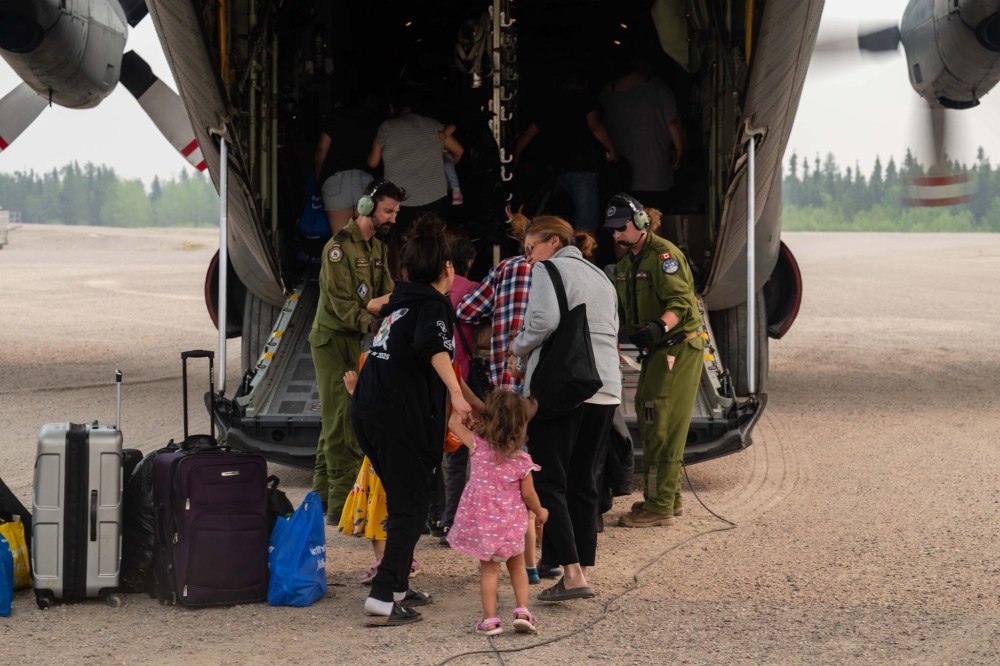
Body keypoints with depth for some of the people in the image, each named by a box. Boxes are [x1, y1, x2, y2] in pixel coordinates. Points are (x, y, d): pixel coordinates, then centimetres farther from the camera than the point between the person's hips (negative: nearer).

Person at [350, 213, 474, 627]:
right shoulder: (434, 305, -6)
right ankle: (382, 601, -11)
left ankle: (396, 587, 27)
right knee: (410, 510, -3)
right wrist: (456, 393, -40)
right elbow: (434, 348, -28)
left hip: (367, 412, 8)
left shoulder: (400, 301, 19)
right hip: (401, 420, -8)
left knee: (403, 503, 21)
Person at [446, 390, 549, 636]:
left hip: (479, 520, 1)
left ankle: (490, 619, 3)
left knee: (489, 569, 10)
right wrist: (540, 512, 16)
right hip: (509, 523, -1)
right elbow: (529, 495, -3)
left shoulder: (478, 445, -11)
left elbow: (454, 422, 1)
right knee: (517, 565, 20)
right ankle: (522, 611, 9)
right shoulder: (521, 461, -12)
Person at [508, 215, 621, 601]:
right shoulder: (601, 278, 23)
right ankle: (584, 568, 10)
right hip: (605, 390, 7)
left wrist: (519, 348, 1)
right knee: (584, 484, 12)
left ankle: (572, 574, -14)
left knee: (549, 483, -4)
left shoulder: (549, 269, -1)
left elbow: (544, 320, -17)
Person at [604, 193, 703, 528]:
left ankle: (659, 506, -9)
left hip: (677, 348, -10)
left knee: (661, 428, -11)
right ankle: (668, 498, 25)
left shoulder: (663, 255, -16)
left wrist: (659, 327, -41)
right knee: (649, 422, 15)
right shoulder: (626, 262, 14)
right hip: (656, 350, 10)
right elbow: (626, 307, 21)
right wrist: (626, 328, 4)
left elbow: (680, 302, -26)